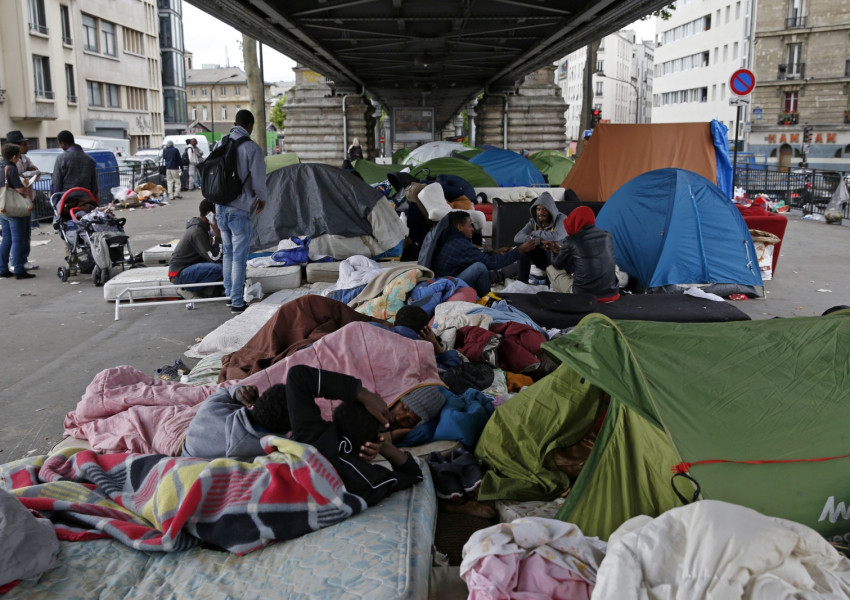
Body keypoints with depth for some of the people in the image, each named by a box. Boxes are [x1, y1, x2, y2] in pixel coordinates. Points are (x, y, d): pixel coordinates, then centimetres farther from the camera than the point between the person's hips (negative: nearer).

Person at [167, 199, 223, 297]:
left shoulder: (201, 226, 9)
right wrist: (218, 235, -23)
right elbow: (214, 258, -23)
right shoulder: (197, 232, -20)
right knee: (218, 268, -29)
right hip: (179, 275, -10)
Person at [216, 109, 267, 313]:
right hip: (239, 209, -6)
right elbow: (258, 180, -13)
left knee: (228, 252, 19)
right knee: (239, 256, 1)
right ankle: (237, 301, 5)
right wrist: (262, 198, 7)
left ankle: (228, 294, 28)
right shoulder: (251, 147, -13)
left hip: (220, 206, 6)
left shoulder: (221, 143, 5)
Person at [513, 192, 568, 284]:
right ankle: (522, 281, -18)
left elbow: (555, 236, -36)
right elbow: (517, 238, -17)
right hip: (543, 259, 4)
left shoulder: (561, 219, -15)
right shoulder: (533, 221, -3)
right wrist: (539, 240, -30)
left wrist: (534, 233, -19)